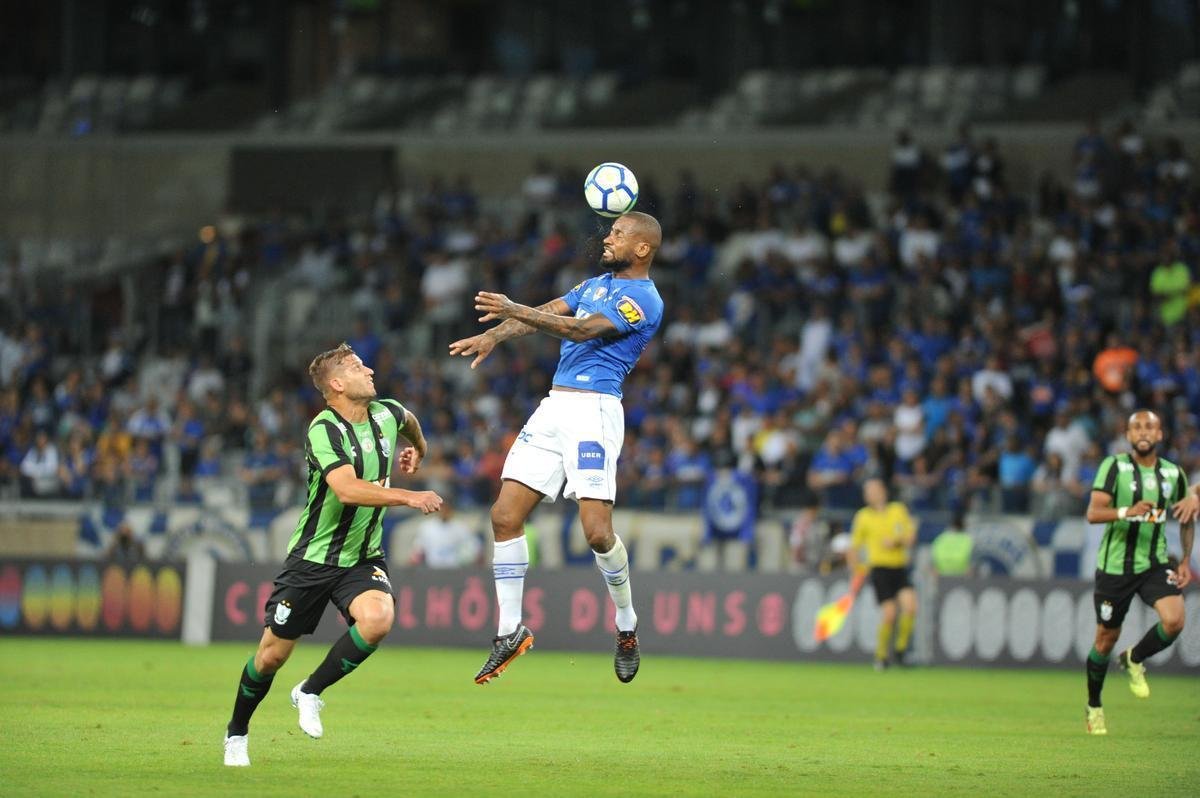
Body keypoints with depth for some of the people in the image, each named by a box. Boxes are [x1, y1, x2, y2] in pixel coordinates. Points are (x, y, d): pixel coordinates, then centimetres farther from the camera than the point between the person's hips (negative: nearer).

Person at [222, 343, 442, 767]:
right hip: (313, 558, -4)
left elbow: (409, 420, 28)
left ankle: (310, 692, -5)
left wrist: (418, 449, 42)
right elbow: (348, 490, -36)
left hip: (363, 557, 4)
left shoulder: (386, 414, -1)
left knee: (377, 619, -27)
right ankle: (236, 734, 28)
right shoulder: (324, 430, -21)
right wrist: (409, 497, -40)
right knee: (273, 653, 3)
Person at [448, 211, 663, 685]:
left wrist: (515, 311, -23)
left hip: (594, 410, -8)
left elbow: (584, 330, -18)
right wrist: (492, 336, -6)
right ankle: (510, 632, 9)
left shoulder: (643, 300, -8)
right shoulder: (596, 285, 20)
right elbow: (545, 313, 13)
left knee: (597, 530, -15)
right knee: (505, 516, -1)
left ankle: (627, 627, 8)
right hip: (554, 407, 8)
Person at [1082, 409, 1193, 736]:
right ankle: (1093, 706, 27)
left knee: (1174, 620, -21)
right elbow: (1093, 513, -18)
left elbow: (1187, 518, 18)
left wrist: (1185, 561, 9)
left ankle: (1134, 660, 10)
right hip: (1115, 565, -3)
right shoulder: (1114, 466, -9)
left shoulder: (1174, 474, 3)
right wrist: (1127, 511, -36)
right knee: (1106, 638, 5)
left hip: (1155, 563, 3)